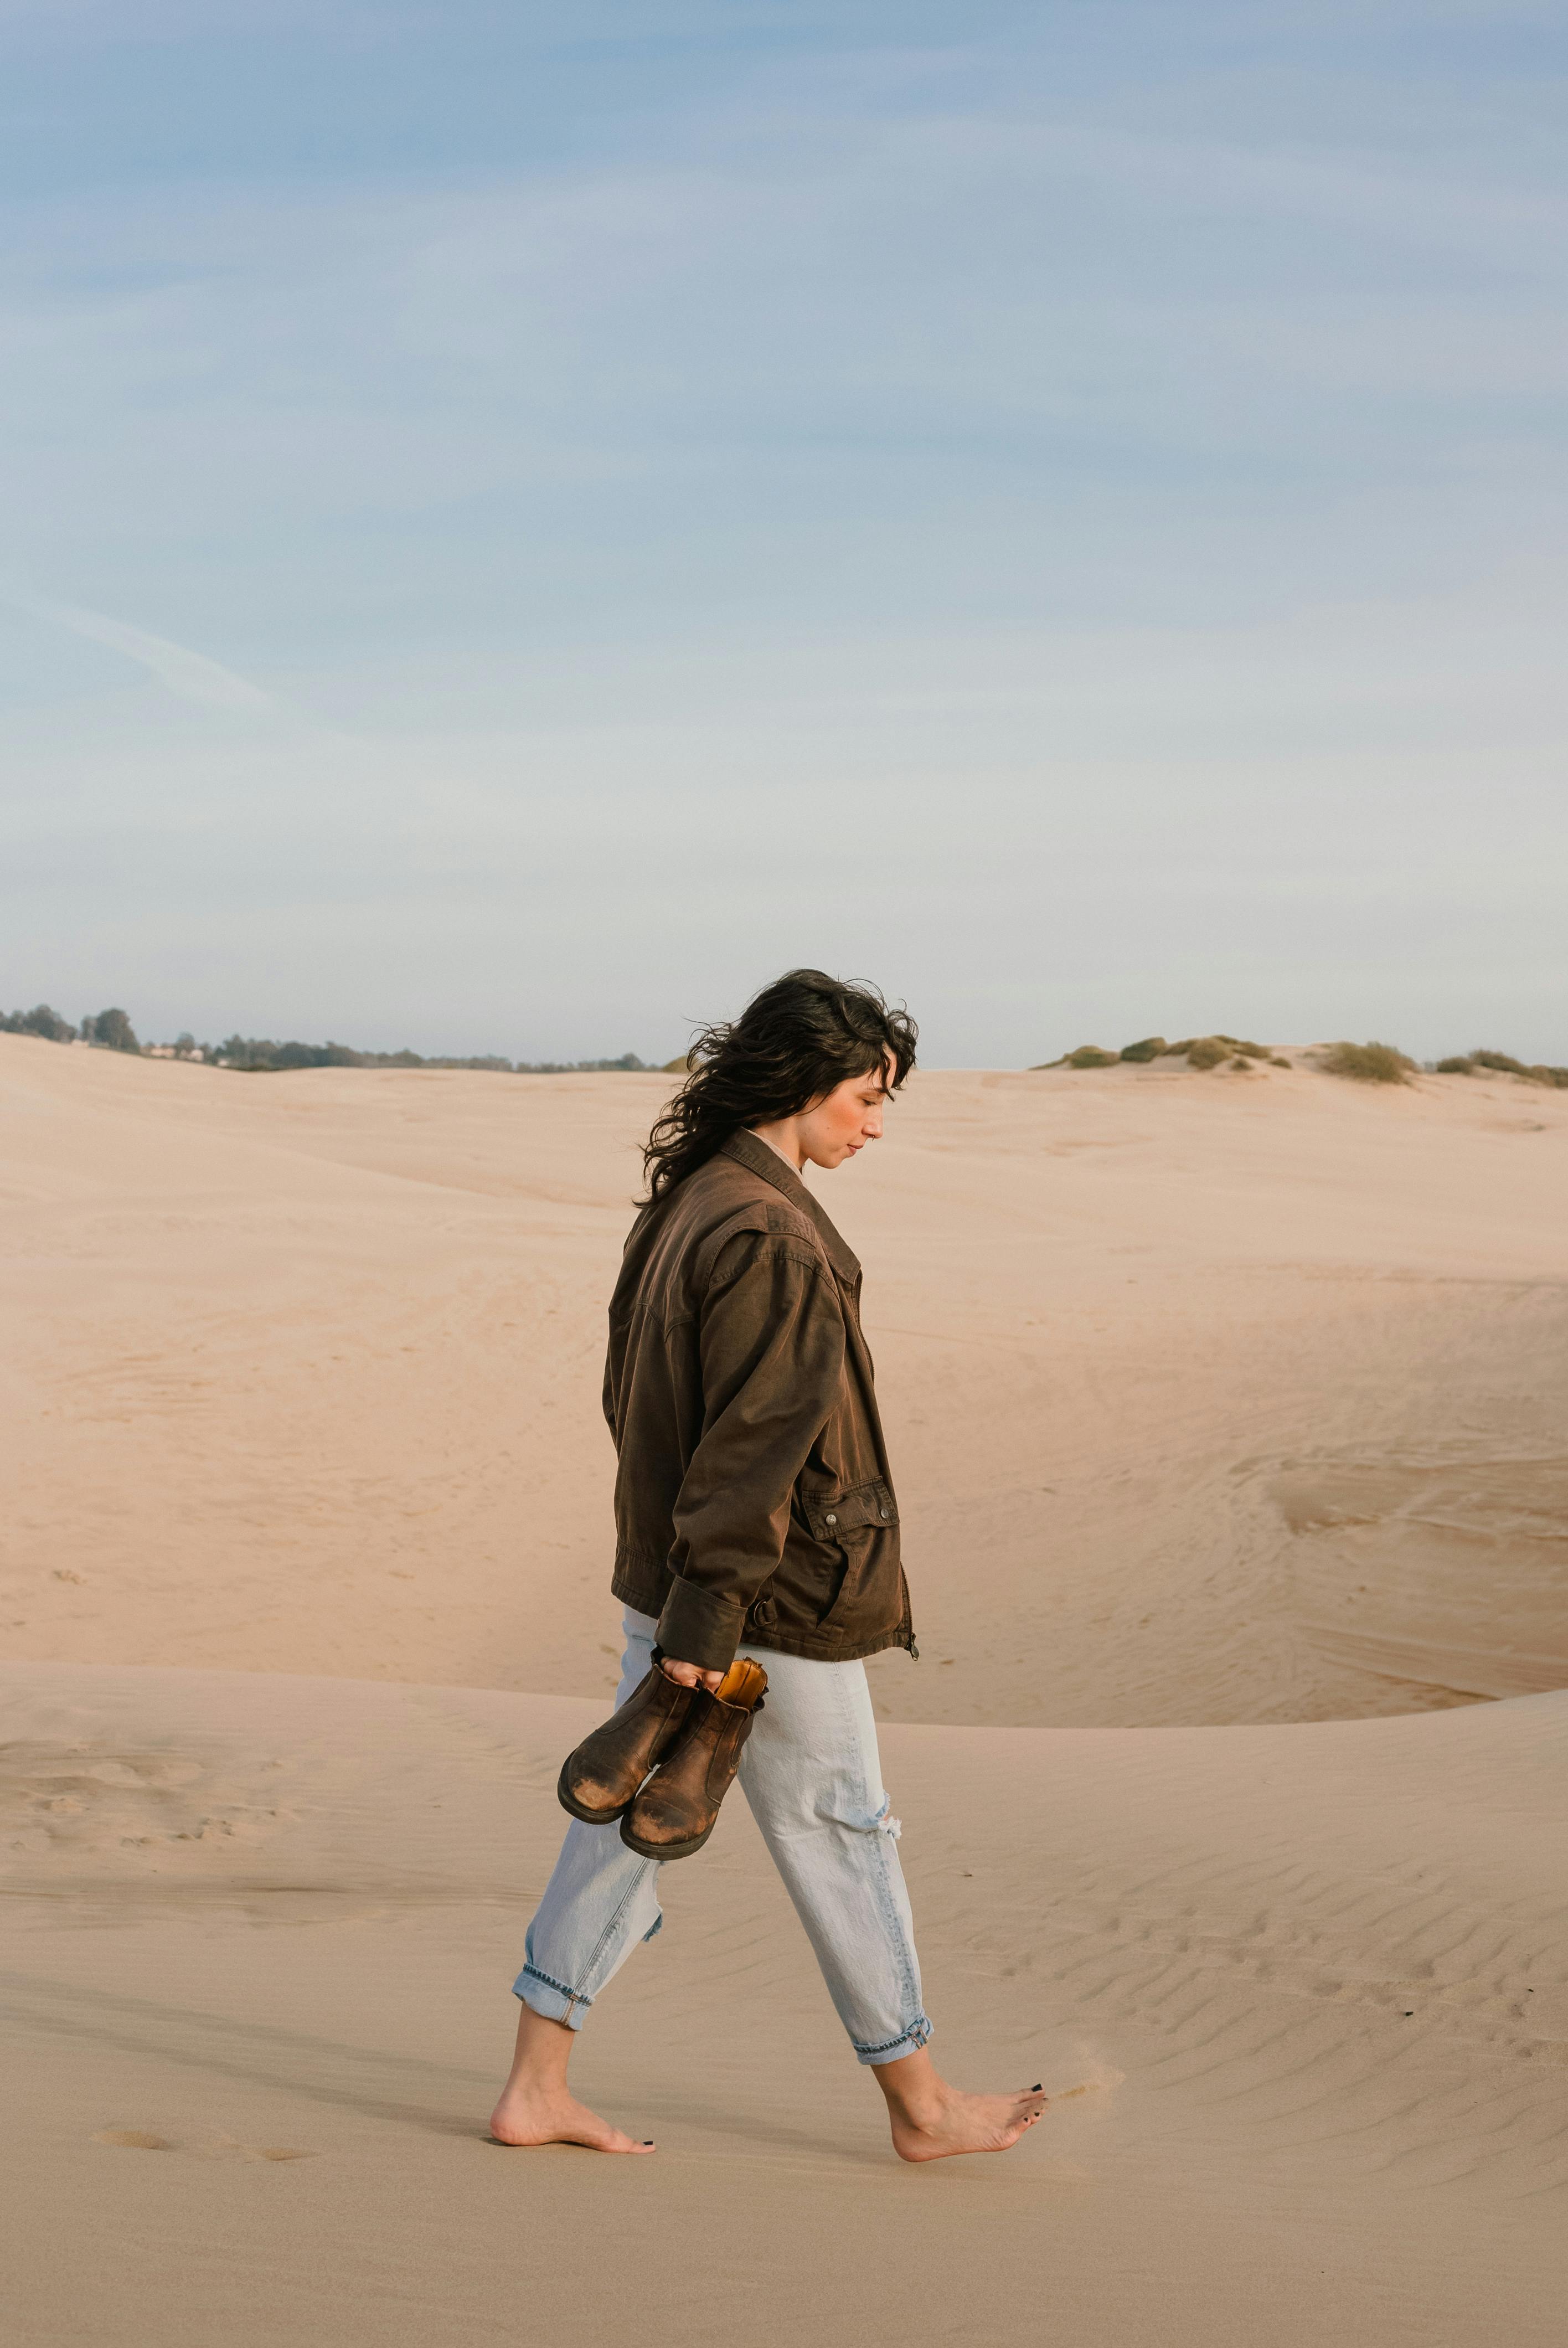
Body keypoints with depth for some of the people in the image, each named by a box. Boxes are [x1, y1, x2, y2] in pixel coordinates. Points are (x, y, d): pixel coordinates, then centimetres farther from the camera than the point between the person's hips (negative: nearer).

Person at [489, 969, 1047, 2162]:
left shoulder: (686, 1202, 9)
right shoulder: (770, 1237, -22)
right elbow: (752, 1439, -24)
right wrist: (708, 1621, -24)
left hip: (665, 1581, 9)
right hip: (775, 1609, -9)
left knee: (628, 1816, 13)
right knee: (842, 1839, 5)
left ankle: (538, 2088, 18)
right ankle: (921, 2105, 22)